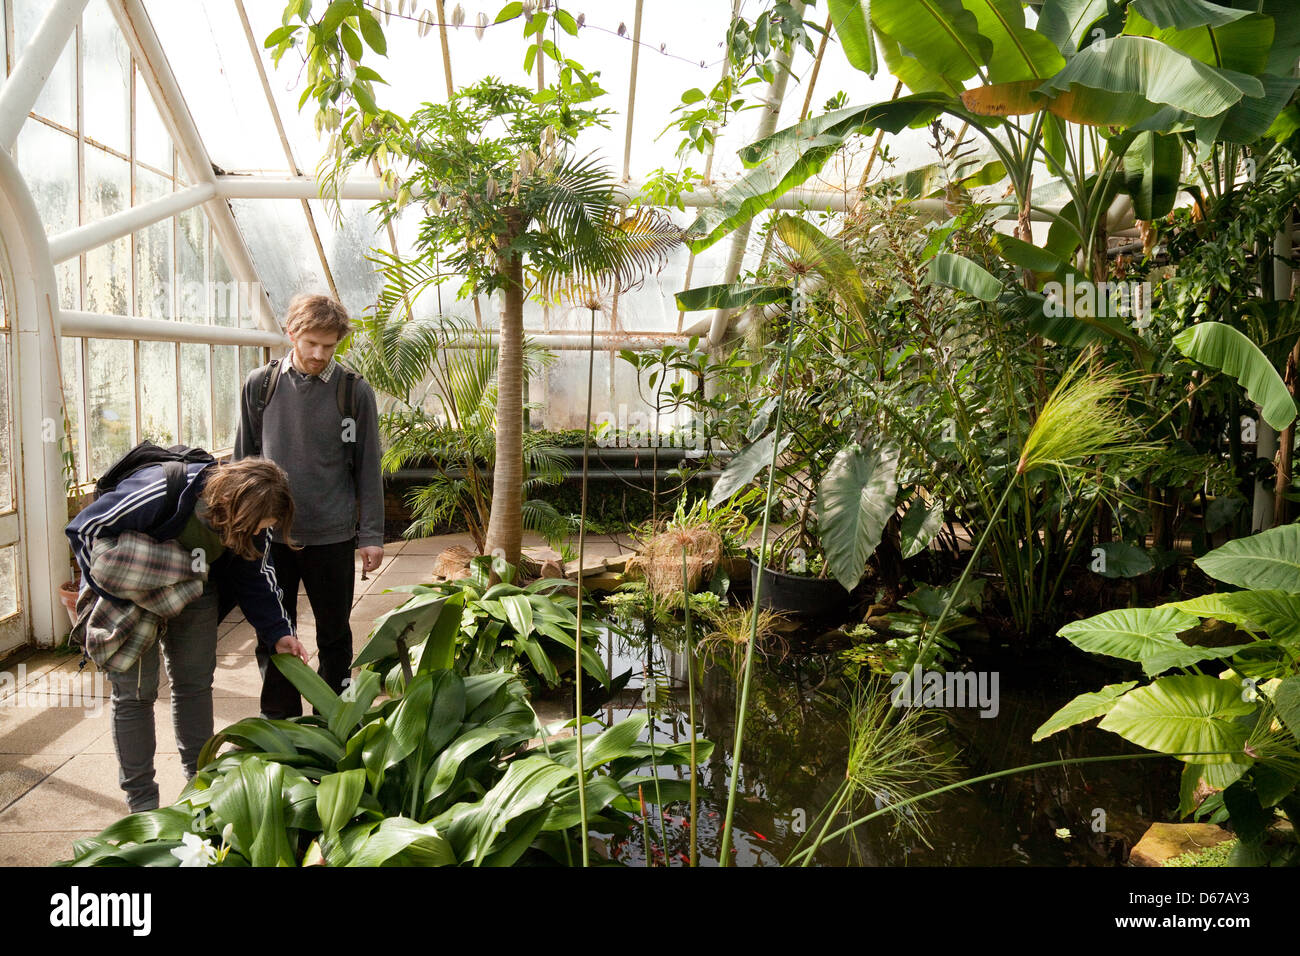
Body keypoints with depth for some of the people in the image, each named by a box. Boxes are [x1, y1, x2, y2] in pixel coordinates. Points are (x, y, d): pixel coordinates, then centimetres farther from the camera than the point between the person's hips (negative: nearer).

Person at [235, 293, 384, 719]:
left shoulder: (355, 391, -3)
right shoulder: (260, 385, 1)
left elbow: (367, 468, 0)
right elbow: (244, 458, 10)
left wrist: (371, 535, -3)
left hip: (332, 535, -1)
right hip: (270, 534, 2)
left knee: (335, 635, 11)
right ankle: (280, 721, 27)